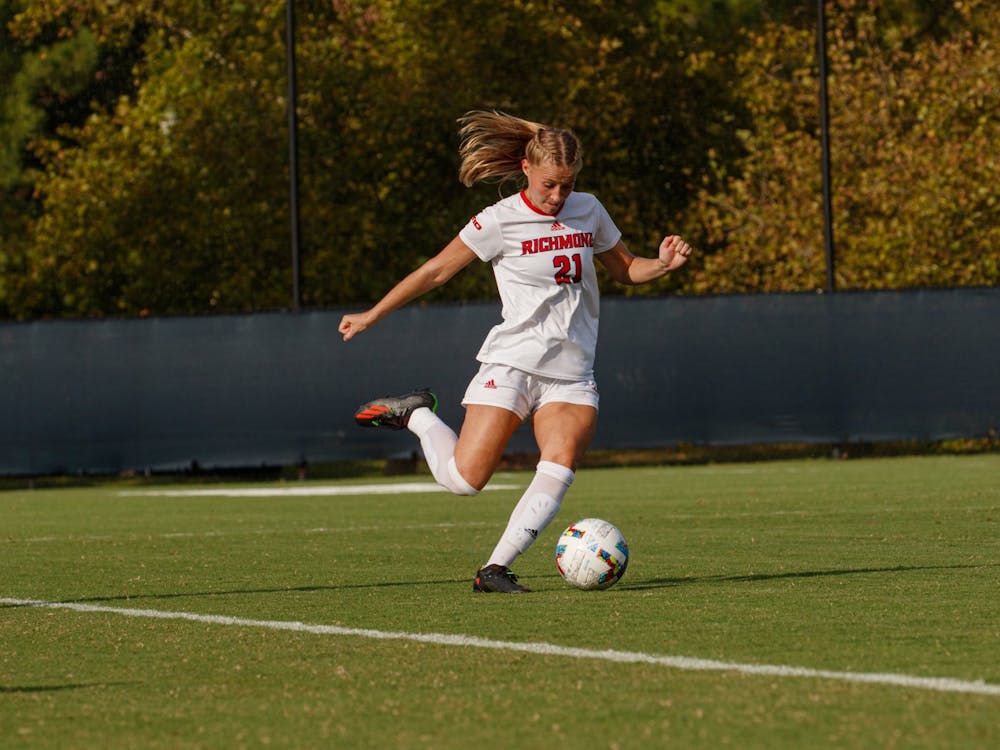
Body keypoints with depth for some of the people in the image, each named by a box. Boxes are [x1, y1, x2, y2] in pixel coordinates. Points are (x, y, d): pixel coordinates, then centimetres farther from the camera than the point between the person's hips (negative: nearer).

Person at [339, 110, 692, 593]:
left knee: (560, 468, -22)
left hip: (571, 373, 3)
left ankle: (495, 569, -16)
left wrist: (662, 264, 0)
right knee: (463, 479, -11)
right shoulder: (500, 221, -6)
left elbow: (624, 269, 22)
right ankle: (417, 416, 18)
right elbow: (436, 271, 2)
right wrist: (372, 316, 4)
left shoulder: (589, 211, 7)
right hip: (510, 365, -3)